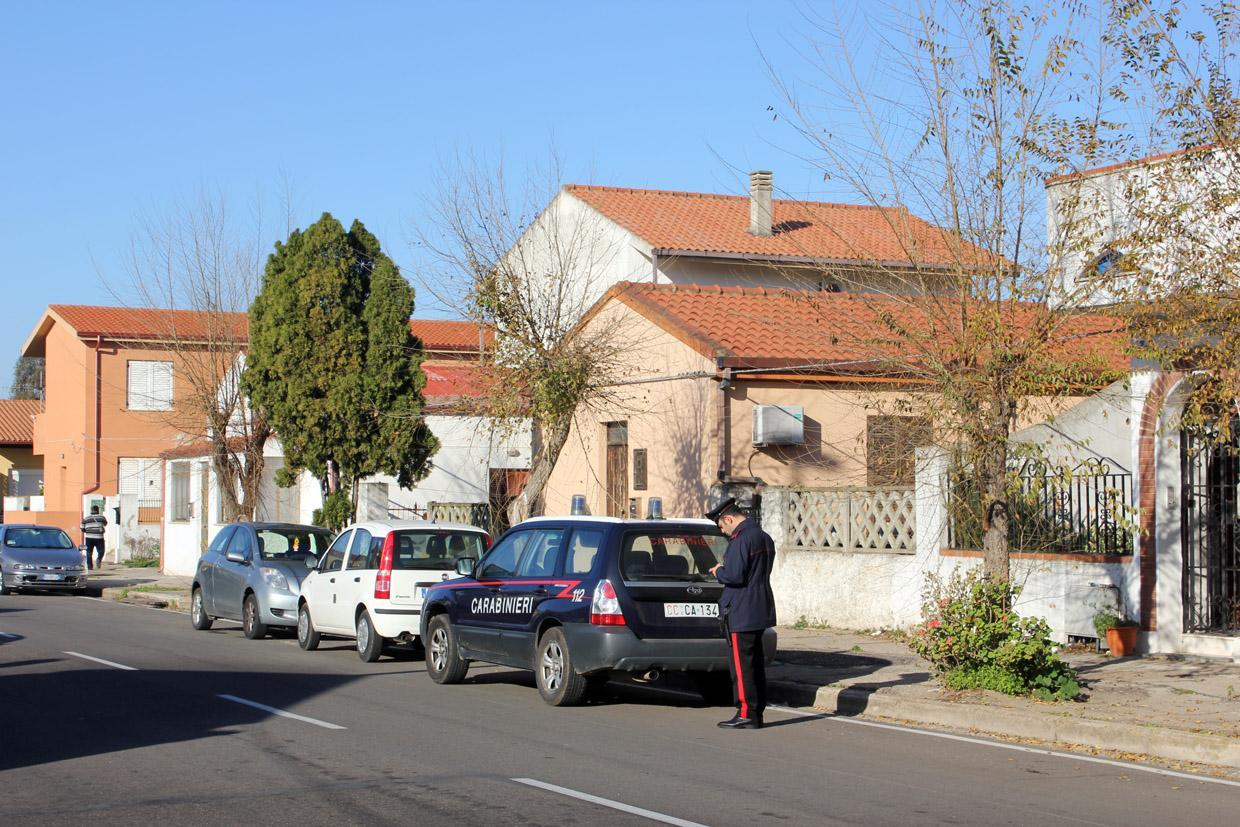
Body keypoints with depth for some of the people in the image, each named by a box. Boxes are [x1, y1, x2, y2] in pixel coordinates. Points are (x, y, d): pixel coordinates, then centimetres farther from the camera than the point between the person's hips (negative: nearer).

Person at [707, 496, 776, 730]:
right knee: (756, 663, 14)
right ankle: (757, 713, 18)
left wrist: (718, 572, -5)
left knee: (741, 664, -4)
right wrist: (724, 570, 13)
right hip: (760, 611, 10)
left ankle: (746, 714, -3)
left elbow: (734, 575, -24)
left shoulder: (741, 539, -18)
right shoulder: (764, 538, 14)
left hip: (741, 614, -10)